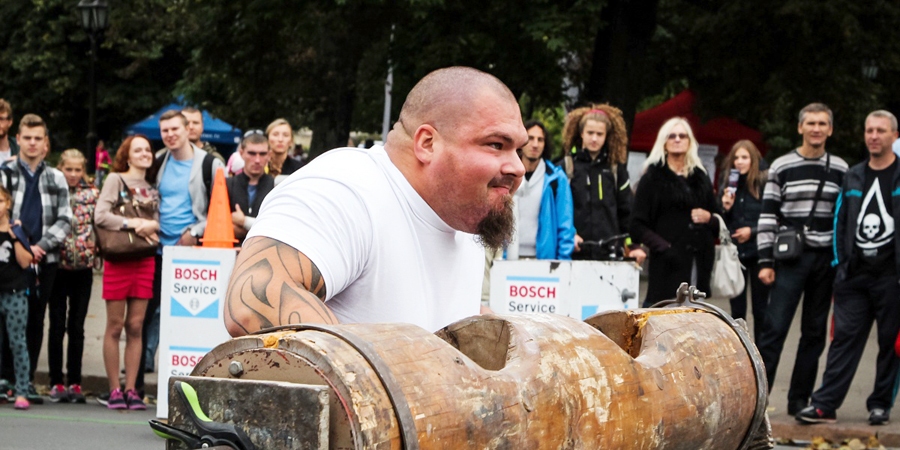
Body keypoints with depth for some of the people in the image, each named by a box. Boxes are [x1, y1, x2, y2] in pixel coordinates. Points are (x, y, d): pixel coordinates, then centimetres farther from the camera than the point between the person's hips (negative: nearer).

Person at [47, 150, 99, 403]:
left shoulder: (93, 194, 5)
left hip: (83, 266, 1)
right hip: (57, 265, -1)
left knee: (77, 327, 5)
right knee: (57, 325, 3)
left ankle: (74, 382, 11)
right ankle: (56, 382, 7)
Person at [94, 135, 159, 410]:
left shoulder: (152, 188, 17)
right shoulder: (116, 179, 0)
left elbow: (160, 224, 13)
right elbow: (100, 216, -11)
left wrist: (152, 226, -8)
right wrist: (133, 224, -13)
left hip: (145, 261, 4)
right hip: (118, 260, -4)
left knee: (136, 327, 3)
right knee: (115, 327, 0)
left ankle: (131, 390, 6)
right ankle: (114, 390, 3)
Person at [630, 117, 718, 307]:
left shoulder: (700, 177, 20)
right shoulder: (653, 178, 6)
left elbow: (718, 223, 25)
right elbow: (638, 225, -3)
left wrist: (709, 218, 1)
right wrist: (663, 247, -17)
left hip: (699, 263, 4)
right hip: (667, 266, -4)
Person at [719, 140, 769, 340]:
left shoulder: (765, 183, -8)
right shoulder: (728, 183, 6)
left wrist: (753, 231, -15)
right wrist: (726, 208, -9)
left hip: (758, 253, -4)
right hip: (735, 253, 4)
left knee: (760, 309, 6)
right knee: (737, 310, 9)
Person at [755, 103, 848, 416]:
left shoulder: (841, 170, 9)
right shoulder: (782, 168, 2)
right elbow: (768, 216, 1)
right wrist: (766, 261, -6)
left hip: (826, 259, 3)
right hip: (791, 258, -3)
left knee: (814, 332, 7)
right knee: (775, 327, -9)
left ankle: (800, 399, 14)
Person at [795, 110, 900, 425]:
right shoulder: (853, 177, 14)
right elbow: (840, 222, 18)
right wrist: (839, 262, 9)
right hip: (854, 275, 4)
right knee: (845, 337, 1)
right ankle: (825, 405, -2)